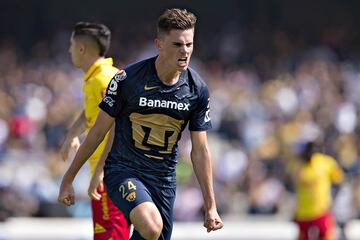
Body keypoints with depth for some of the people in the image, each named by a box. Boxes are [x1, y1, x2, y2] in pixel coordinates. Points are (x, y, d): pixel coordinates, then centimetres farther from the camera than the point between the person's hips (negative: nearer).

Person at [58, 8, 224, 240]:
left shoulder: (198, 89, -3)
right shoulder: (127, 79, -13)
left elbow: (200, 150, 5)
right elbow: (98, 132, -3)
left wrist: (211, 206, 4)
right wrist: (68, 179, 0)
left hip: (164, 179, 4)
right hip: (123, 170, -4)